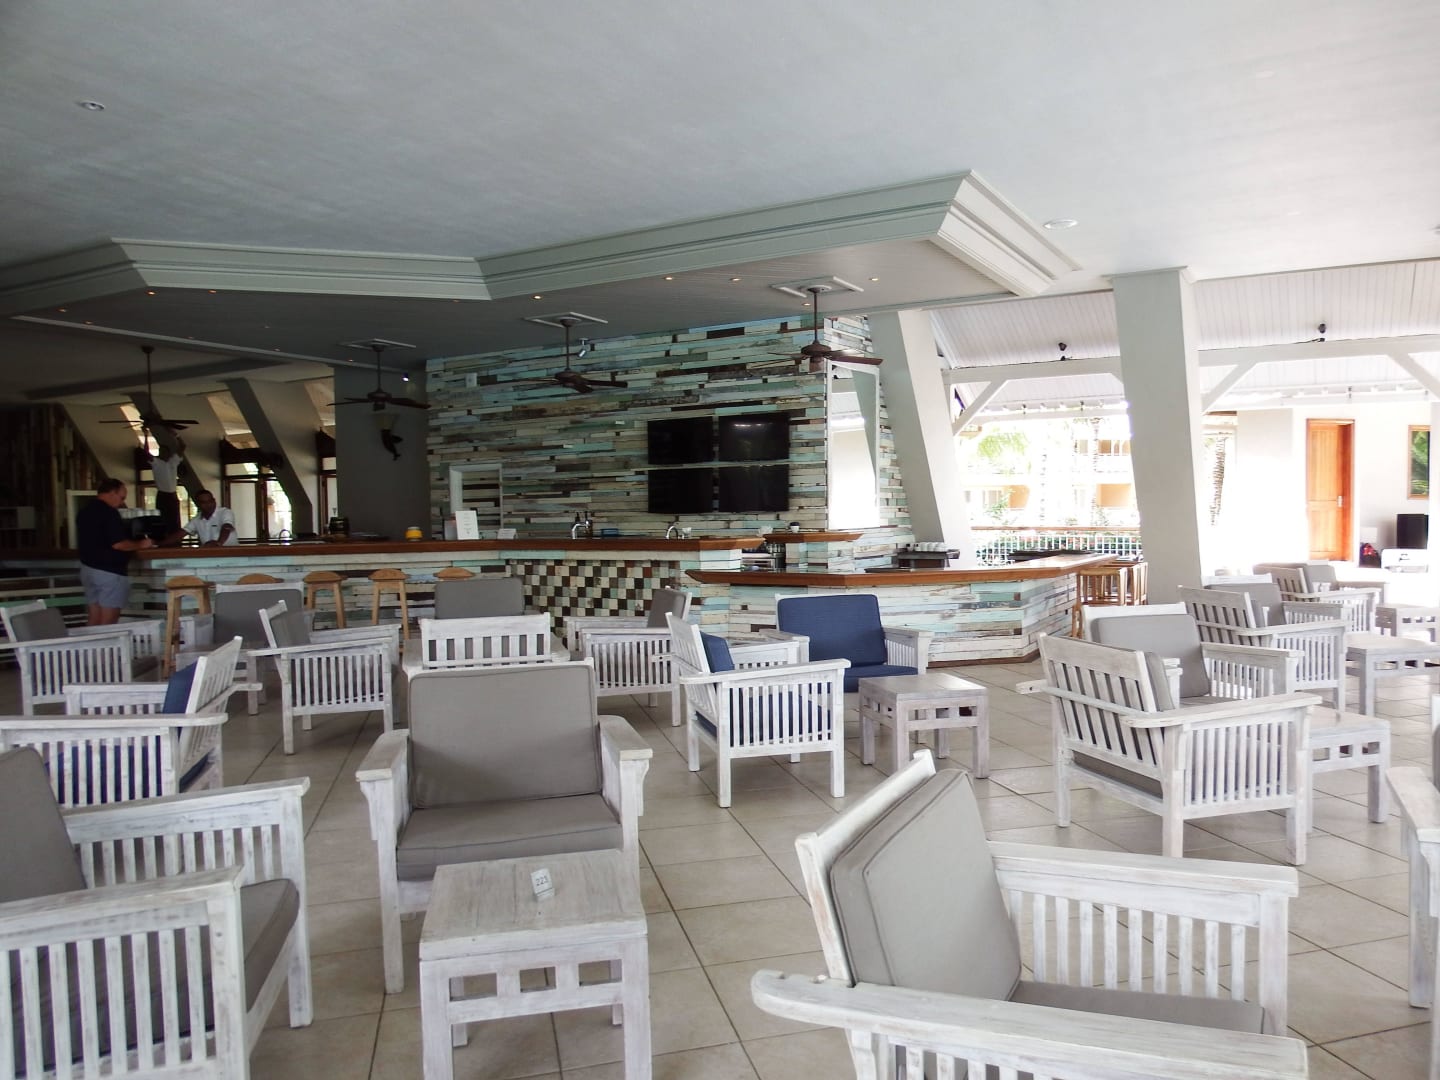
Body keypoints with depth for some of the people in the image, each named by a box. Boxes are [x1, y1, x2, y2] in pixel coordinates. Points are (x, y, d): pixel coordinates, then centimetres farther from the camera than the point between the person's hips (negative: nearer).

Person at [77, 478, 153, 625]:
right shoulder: (109, 513, -16)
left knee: (95, 622, 10)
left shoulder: (84, 511, 12)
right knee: (108, 623, -4)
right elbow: (118, 544, -21)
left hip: (87, 568, 9)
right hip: (109, 571, -9)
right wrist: (140, 544, -6)